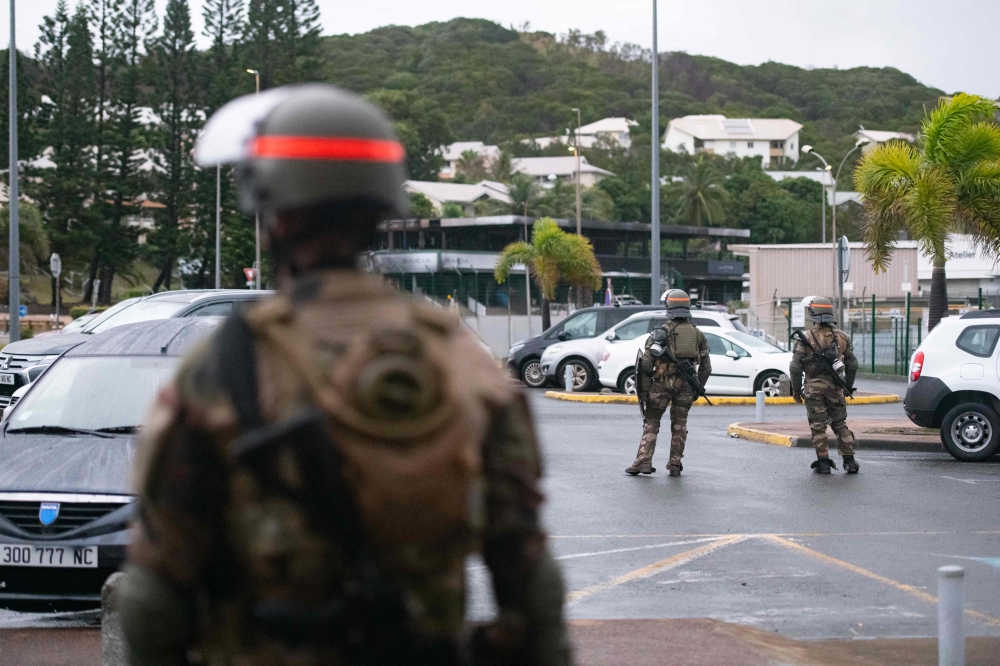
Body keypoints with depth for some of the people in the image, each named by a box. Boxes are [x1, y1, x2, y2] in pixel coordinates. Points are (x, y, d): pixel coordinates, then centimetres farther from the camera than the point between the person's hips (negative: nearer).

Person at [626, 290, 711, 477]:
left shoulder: (660, 332, -2)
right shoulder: (697, 334, 10)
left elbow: (646, 363, -9)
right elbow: (706, 367, 11)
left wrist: (644, 390, -5)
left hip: (662, 383, -3)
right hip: (685, 385, 3)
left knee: (651, 422, 4)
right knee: (679, 424, 12)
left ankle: (643, 461, -7)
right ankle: (675, 464, 9)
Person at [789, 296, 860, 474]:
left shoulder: (806, 339, -9)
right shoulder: (842, 337, 3)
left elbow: (795, 367, -11)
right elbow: (852, 364, 9)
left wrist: (796, 390, 0)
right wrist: (848, 386, 21)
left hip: (813, 388, -3)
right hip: (835, 387, 3)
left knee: (818, 427, 4)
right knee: (840, 424, 12)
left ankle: (823, 463, 3)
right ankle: (850, 461, 8)